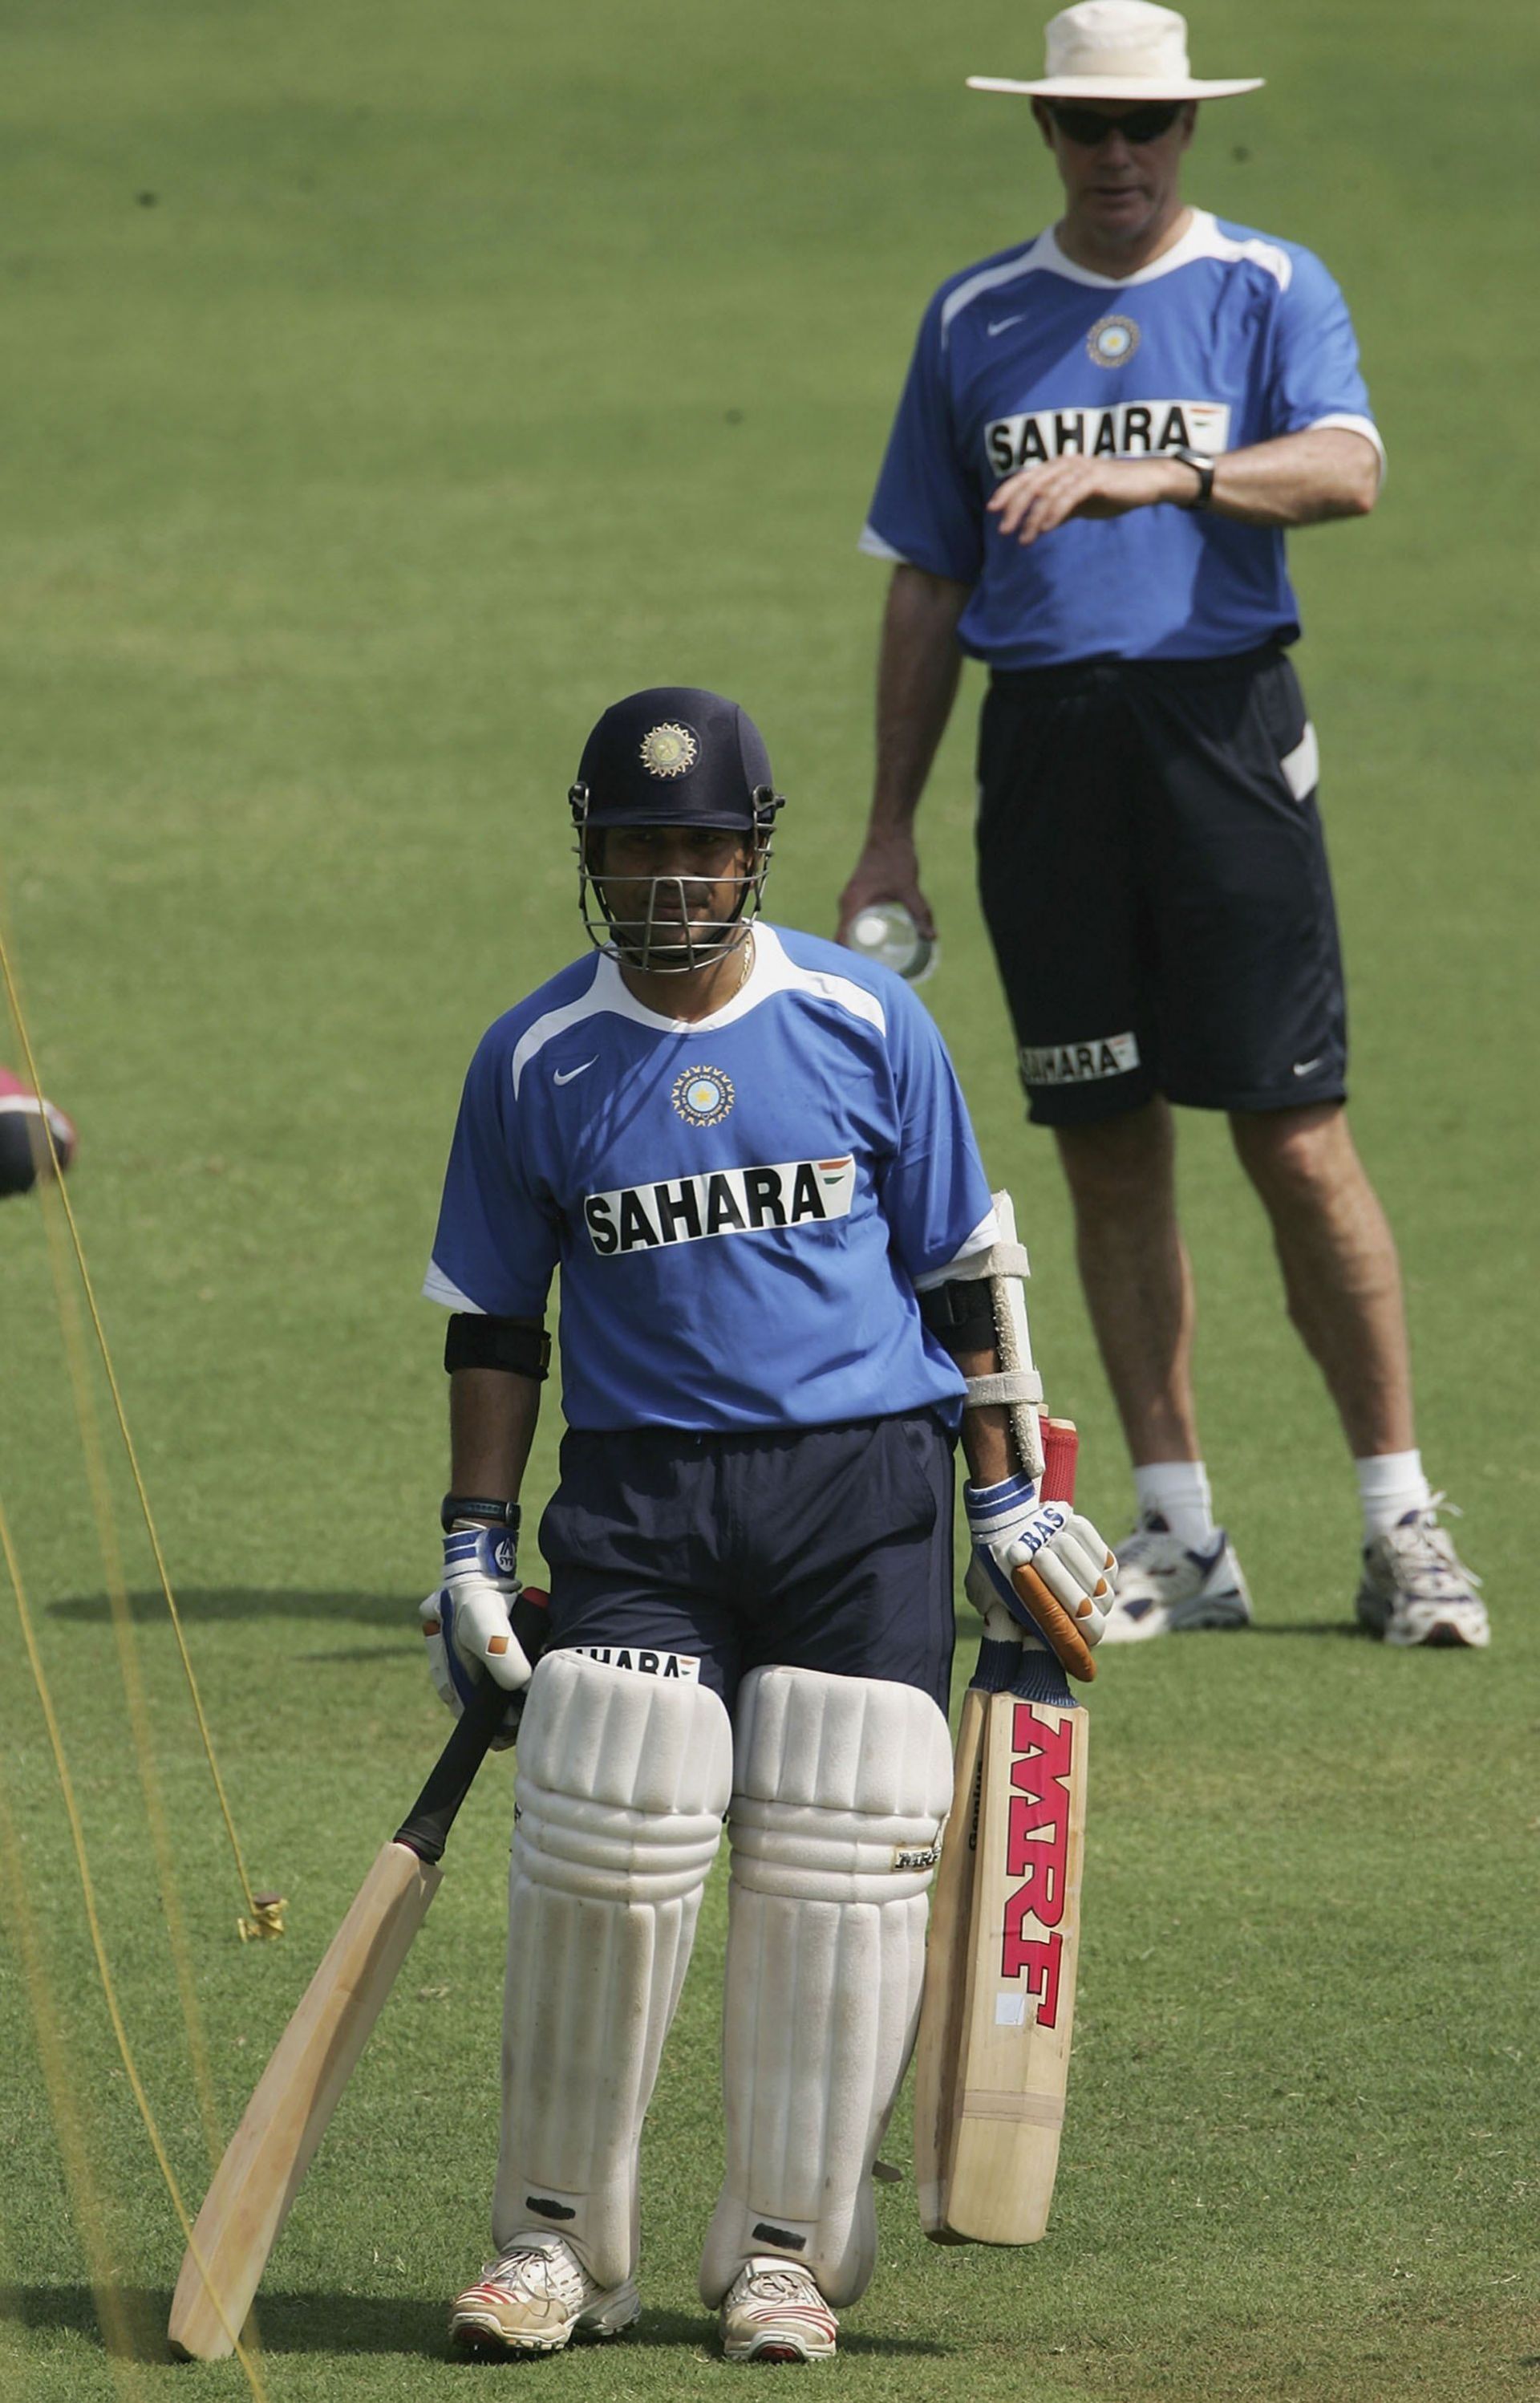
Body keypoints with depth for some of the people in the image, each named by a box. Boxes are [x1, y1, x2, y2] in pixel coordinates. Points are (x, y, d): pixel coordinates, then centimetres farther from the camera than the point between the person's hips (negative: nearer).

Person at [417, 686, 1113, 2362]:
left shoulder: (866, 1023, 3)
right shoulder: (536, 1061, 4)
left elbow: (959, 1276, 9)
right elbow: (491, 1323, 10)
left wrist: (1007, 1505, 7)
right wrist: (473, 1553, 5)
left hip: (866, 1486, 0)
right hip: (641, 1499, 0)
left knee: (835, 1869, -5)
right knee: (600, 1850, -12)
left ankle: (786, 2246, 6)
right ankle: (556, 2240, 1)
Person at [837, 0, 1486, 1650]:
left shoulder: (1270, 291, 4)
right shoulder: (976, 320, 13)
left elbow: (1345, 470, -16)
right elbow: (928, 585, 17)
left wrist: (1151, 476, -31)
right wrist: (889, 832, 13)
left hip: (1221, 726, -3)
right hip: (1045, 751, 3)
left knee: (1296, 1141, -7)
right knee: (1107, 1149, 3)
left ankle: (1401, 1522, -1)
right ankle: (1178, 1540, 9)